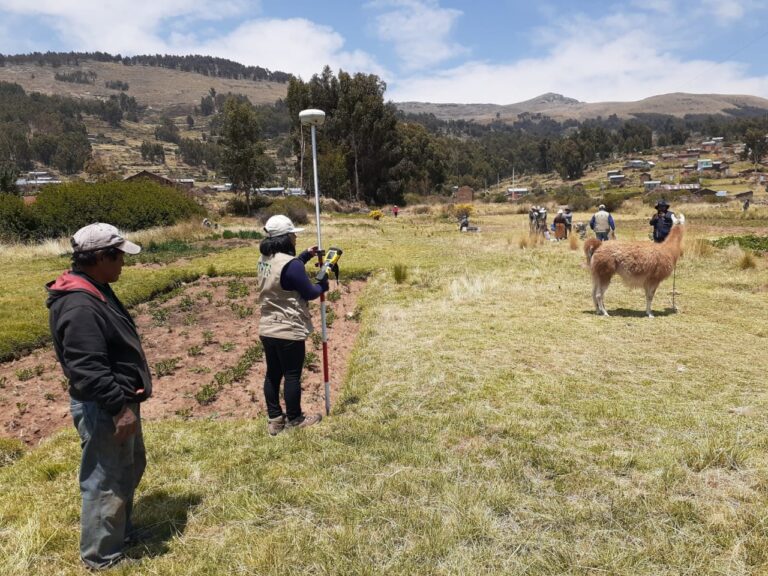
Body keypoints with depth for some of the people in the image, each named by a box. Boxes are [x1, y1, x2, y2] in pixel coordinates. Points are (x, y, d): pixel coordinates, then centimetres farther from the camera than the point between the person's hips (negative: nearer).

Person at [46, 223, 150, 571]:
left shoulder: (97, 292, 8)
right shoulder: (79, 306, -26)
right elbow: (87, 369, -29)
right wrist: (119, 407, -25)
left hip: (118, 400, 11)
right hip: (102, 410, -11)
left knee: (130, 469, 24)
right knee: (106, 482, 5)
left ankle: (121, 532, 42)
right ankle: (102, 556, 23)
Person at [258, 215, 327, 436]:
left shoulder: (264, 259, 5)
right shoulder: (291, 265, -22)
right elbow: (310, 293, -13)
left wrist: (306, 255, 18)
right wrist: (323, 284, 7)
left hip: (267, 329, 8)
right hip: (289, 331, -8)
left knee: (273, 374, 15)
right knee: (292, 375, 6)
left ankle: (274, 419, 24)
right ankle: (294, 419, 20)